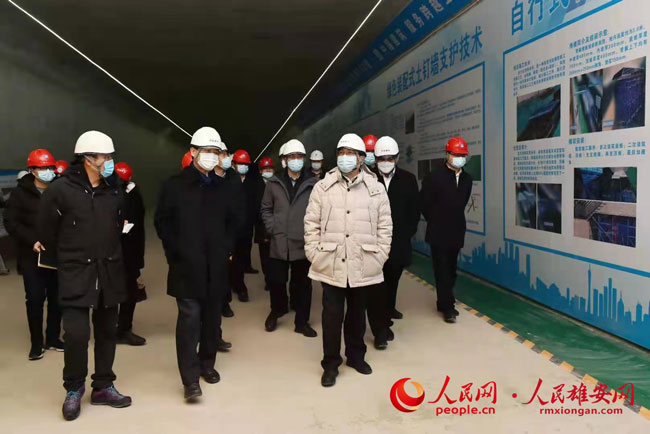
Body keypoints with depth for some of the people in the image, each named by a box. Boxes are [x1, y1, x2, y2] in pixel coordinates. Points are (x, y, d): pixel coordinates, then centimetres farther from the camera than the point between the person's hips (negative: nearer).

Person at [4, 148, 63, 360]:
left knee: (57, 298, 9)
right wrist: (32, 241, -18)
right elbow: (11, 222, -6)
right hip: (31, 256, -2)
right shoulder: (21, 193, -2)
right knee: (35, 299, 1)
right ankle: (37, 343, 14)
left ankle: (52, 338, 24)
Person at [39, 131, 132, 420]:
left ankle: (103, 387, 27)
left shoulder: (114, 190, 3)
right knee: (76, 333, -9)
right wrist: (65, 256, 10)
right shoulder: (60, 189, -11)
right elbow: (47, 231, -1)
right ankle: (74, 389, 16)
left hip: (109, 272, 5)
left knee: (107, 331, 11)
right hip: (76, 273, -4)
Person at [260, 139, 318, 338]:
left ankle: (302, 321, 23)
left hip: (303, 244, -1)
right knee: (277, 281, 9)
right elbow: (265, 209, 11)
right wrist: (272, 228, 0)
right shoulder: (274, 183, 4)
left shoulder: (313, 184, -3)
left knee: (303, 284, 8)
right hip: (279, 243, 1)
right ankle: (276, 311, 36)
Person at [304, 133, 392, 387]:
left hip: (363, 265, 1)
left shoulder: (376, 188, 3)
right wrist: (314, 253, -3)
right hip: (331, 264, -1)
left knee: (357, 313, 16)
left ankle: (356, 355, 35)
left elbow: (385, 225, 4)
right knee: (332, 315, 4)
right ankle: (331, 363, 19)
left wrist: (380, 255, -1)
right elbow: (312, 223, 2)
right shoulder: (323, 187, 2)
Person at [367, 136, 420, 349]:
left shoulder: (408, 179, 3)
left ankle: (387, 313, 34)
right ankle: (380, 329, 4)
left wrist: (406, 235, 0)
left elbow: (414, 211, 7)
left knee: (391, 282, 14)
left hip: (398, 242, 3)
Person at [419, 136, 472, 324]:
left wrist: (455, 219, 14)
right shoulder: (435, 177, -10)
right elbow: (424, 203, -4)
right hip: (438, 233, -5)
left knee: (450, 270, 12)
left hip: (456, 232, 5)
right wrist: (435, 220, 4)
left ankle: (444, 301, 26)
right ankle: (448, 306, 5)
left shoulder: (466, 179, 6)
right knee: (442, 270, -1)